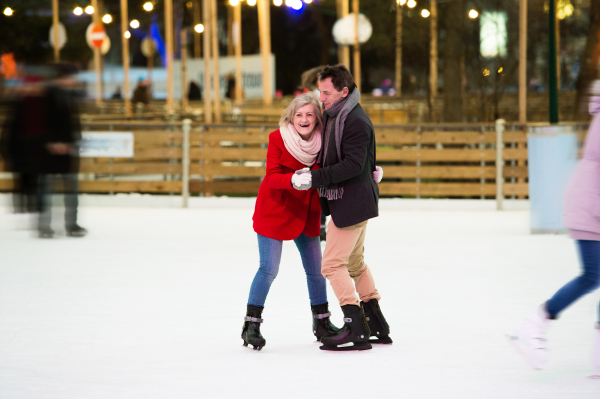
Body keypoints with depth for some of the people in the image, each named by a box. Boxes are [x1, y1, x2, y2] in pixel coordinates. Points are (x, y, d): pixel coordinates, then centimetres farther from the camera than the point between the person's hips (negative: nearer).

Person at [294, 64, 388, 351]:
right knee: (354, 262, 19)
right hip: (347, 201, 11)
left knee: (332, 264, -11)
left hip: (352, 203, -11)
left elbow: (353, 165, -26)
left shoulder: (356, 121, -20)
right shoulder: (333, 115, 11)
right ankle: (377, 326, 26)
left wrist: (315, 178, -27)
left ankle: (356, 330, -12)